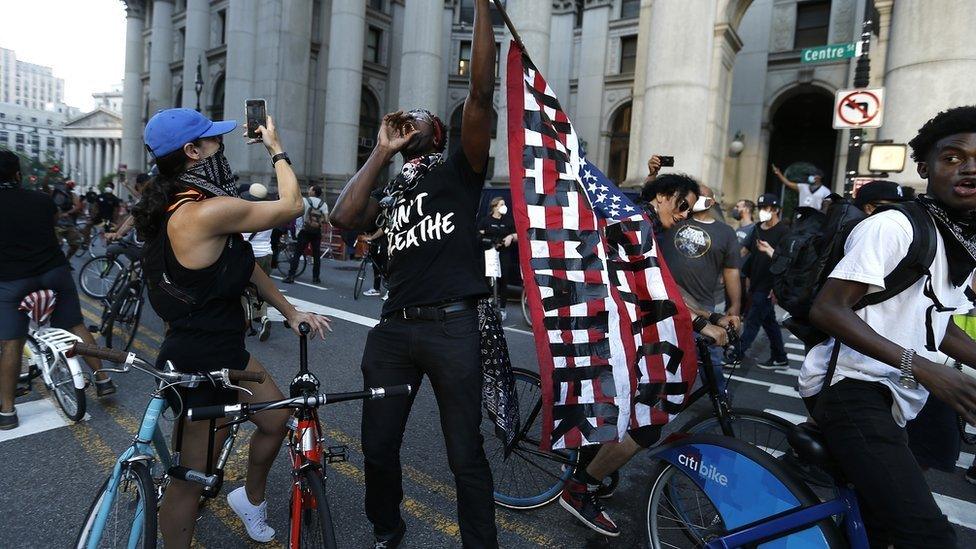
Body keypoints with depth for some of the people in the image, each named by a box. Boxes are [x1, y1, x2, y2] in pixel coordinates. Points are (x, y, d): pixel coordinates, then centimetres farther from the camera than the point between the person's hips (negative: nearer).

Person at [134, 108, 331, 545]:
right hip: (201, 368, -10)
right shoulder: (210, 211, -28)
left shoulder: (177, 205, 5)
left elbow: (244, 263, 8)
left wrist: (291, 313, 11)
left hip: (222, 349, 10)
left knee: (277, 419, 24)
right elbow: (291, 206, -15)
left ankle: (251, 499, 49)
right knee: (191, 481, 9)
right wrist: (276, 149, 0)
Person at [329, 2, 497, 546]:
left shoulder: (460, 169, 6)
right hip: (394, 328, 5)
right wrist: (381, 151, 4)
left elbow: (482, 94, -7)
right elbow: (343, 217, -2)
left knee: (466, 455, 4)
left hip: (452, 327, -5)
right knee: (378, 447, 15)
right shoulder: (389, 193, 18)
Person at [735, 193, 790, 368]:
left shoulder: (783, 231, -11)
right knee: (769, 321, 15)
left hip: (767, 286, -8)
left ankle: (736, 355, 1)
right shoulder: (758, 229, 10)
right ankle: (779, 358, 25)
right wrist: (748, 276, 16)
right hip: (756, 284, 8)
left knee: (752, 322, -4)